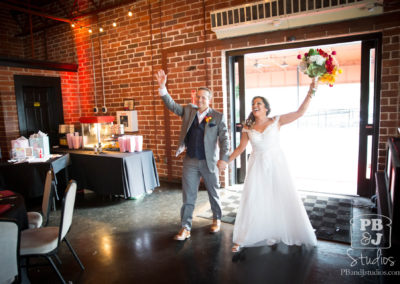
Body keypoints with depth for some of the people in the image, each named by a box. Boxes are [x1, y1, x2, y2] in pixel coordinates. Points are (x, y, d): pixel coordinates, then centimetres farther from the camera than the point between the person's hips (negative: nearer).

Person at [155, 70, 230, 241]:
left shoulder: (217, 117, -5)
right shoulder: (188, 111, 4)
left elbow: (224, 138, -8)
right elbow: (171, 105, -3)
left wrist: (224, 158, -19)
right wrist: (162, 87, -17)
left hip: (209, 162, -2)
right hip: (190, 161, 2)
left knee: (214, 193, 15)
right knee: (188, 196, 5)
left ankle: (217, 219, 38)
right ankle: (185, 228, 14)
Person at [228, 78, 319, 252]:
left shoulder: (276, 122, -3)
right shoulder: (248, 128, 1)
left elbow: (300, 112, -7)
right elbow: (240, 148, 9)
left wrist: (310, 92, -14)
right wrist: (226, 161, 8)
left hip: (276, 165, 0)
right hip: (257, 166, 1)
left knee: (285, 199, 6)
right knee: (252, 201, 2)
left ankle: (293, 234, 30)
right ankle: (241, 240, 13)